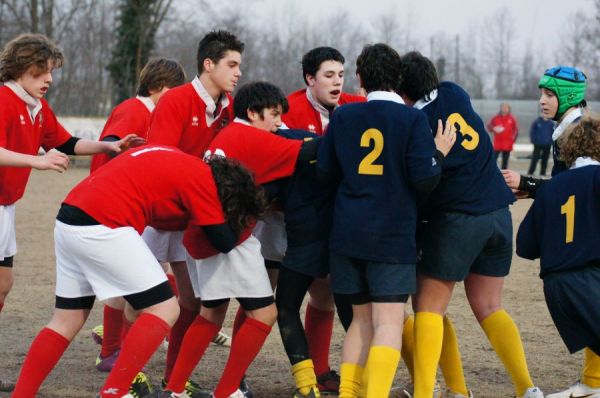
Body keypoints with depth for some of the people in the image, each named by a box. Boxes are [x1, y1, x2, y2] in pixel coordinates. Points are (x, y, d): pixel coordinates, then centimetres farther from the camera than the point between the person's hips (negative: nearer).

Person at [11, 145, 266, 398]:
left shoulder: (180, 164, 20)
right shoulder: (201, 178, -3)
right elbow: (225, 243, 1)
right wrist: (239, 215, 22)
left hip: (68, 220, 9)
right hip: (102, 227, -9)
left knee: (67, 321, 16)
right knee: (164, 309, -2)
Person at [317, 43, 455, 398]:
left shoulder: (342, 117, 4)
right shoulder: (412, 119, -6)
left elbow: (325, 172, 10)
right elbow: (424, 178, -11)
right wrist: (440, 153, 6)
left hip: (348, 232, 4)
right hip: (394, 235, -4)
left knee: (362, 317, 16)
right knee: (389, 321, -6)